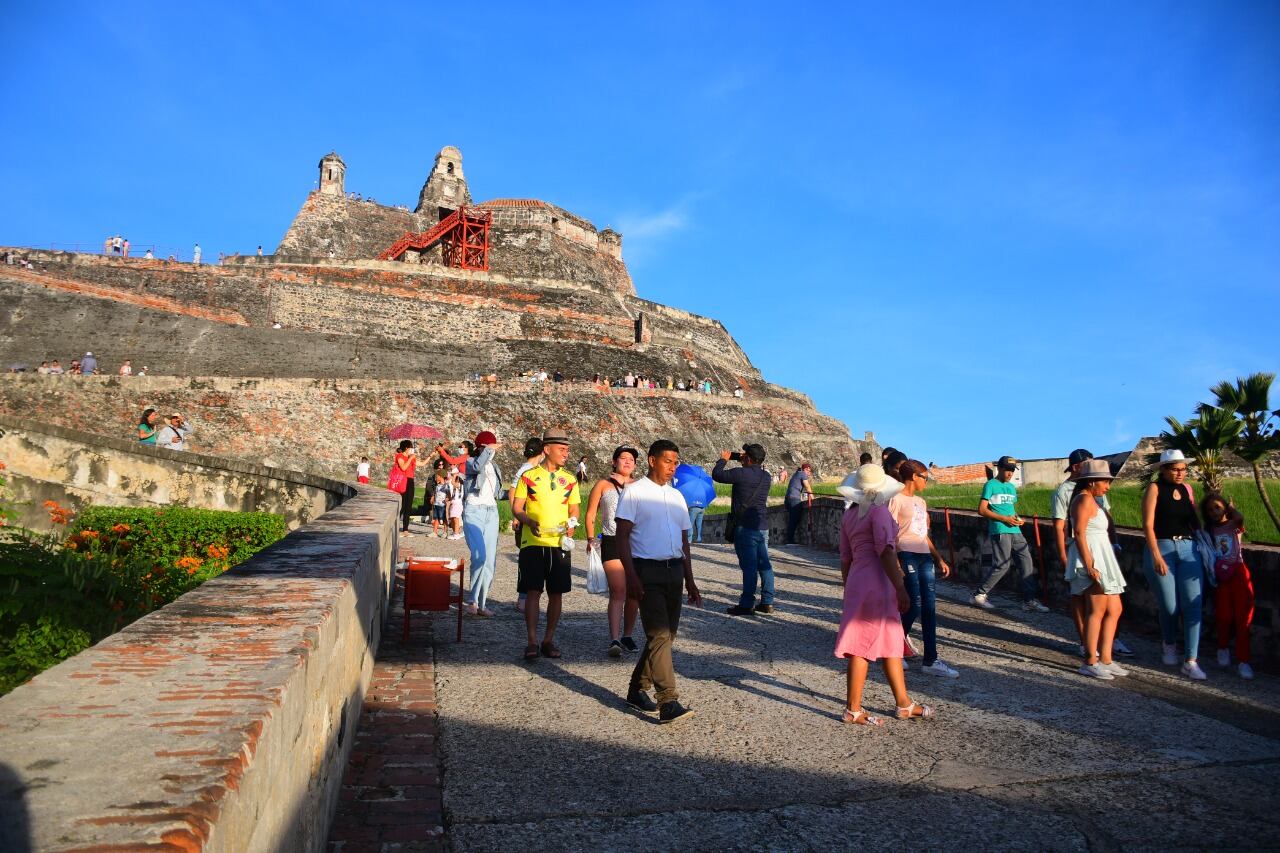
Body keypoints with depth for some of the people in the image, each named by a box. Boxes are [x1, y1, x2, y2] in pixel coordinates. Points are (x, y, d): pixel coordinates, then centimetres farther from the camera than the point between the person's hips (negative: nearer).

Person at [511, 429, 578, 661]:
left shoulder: (569, 480, 10)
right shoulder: (528, 476, 2)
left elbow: (575, 510, 13)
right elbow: (516, 508, 1)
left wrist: (571, 524, -8)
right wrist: (529, 521, -19)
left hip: (559, 544, 3)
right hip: (532, 543, -3)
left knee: (556, 593, 5)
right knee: (533, 592, -3)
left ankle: (548, 640, 18)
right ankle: (532, 642, 4)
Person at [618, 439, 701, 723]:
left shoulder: (677, 496, 16)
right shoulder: (634, 492, -3)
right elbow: (622, 537, -8)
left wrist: (690, 582, 17)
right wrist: (631, 577, -17)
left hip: (674, 571, 7)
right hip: (648, 571, -7)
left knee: (665, 635, 9)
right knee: (659, 635, -13)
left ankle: (638, 689, 24)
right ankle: (668, 702, -13)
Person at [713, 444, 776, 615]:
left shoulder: (742, 474, -14)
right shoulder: (766, 477, 8)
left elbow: (716, 474, -6)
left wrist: (723, 460, 11)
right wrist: (743, 462, 27)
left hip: (746, 527, -7)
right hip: (763, 526, 7)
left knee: (749, 566, -5)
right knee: (764, 564, 10)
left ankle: (747, 605, 0)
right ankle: (767, 602, 15)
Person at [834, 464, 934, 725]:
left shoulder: (849, 515, 13)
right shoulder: (879, 511, -10)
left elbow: (845, 558, 14)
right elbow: (886, 552, -20)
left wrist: (849, 590, 21)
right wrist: (901, 588, -20)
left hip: (857, 581, 8)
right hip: (875, 582, -8)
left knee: (891, 642, 17)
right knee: (864, 645, -2)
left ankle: (904, 704, 28)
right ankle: (853, 710, 6)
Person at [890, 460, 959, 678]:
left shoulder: (920, 502, 19)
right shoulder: (897, 499, -6)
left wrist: (939, 559, 19)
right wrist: (895, 562, -19)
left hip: (924, 557, 8)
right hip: (907, 556, -8)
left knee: (929, 607, 4)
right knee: (915, 605, -7)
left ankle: (931, 660, 7)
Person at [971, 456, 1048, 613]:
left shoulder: (1011, 487, 20)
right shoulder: (991, 485, -3)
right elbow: (982, 510, -9)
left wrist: (1018, 519, 6)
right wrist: (1004, 519, -15)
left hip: (1015, 530, 8)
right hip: (1000, 531, -8)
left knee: (1026, 561, 1)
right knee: (1002, 565, -8)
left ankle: (1029, 600, 7)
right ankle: (979, 595, 4)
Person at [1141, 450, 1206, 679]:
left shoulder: (1186, 488, 11)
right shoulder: (1155, 488, -3)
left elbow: (1195, 520, 21)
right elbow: (1148, 525, -10)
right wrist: (1156, 556, -16)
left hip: (1189, 549, 4)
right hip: (1161, 548, -4)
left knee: (1192, 605, -5)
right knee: (1169, 606, 1)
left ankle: (1191, 661, -4)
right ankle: (1170, 646, 28)